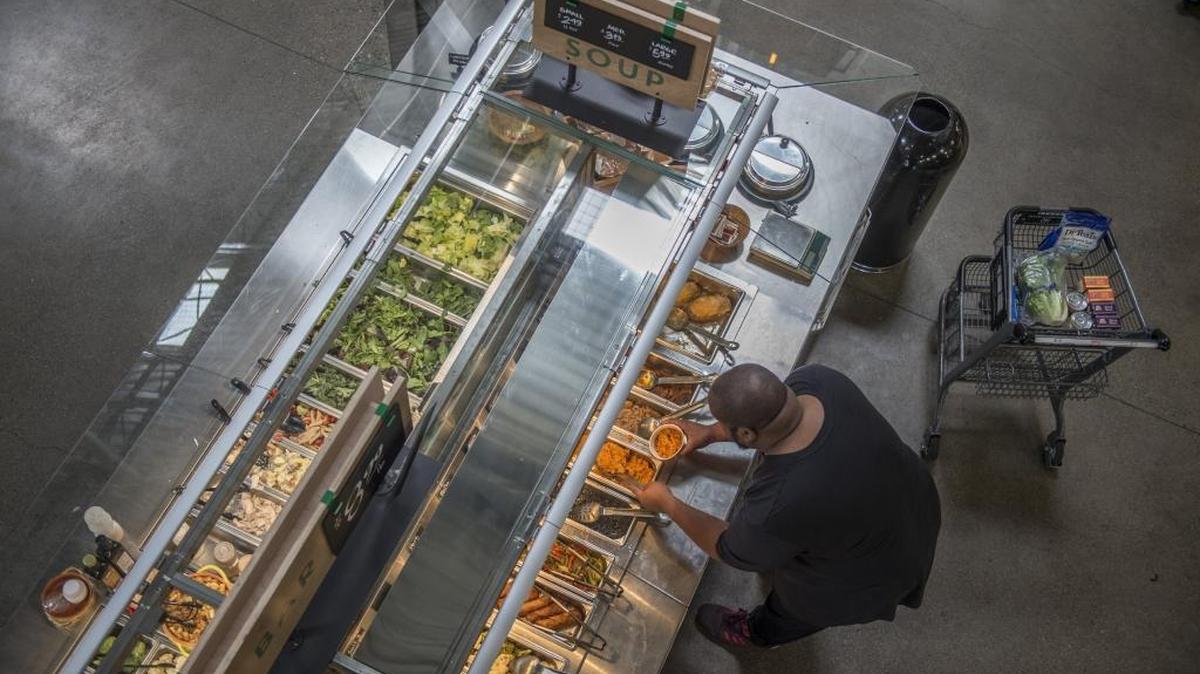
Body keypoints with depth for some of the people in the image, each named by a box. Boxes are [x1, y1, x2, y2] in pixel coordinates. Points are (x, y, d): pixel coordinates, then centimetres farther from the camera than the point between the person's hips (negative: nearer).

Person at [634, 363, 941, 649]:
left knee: (794, 608, 26)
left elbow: (729, 550, -19)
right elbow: (765, 412, -1)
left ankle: (755, 633, 57)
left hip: (869, 573, -6)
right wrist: (709, 433, 4)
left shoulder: (776, 504, -42)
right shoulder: (816, 380, -26)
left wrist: (667, 504, -6)